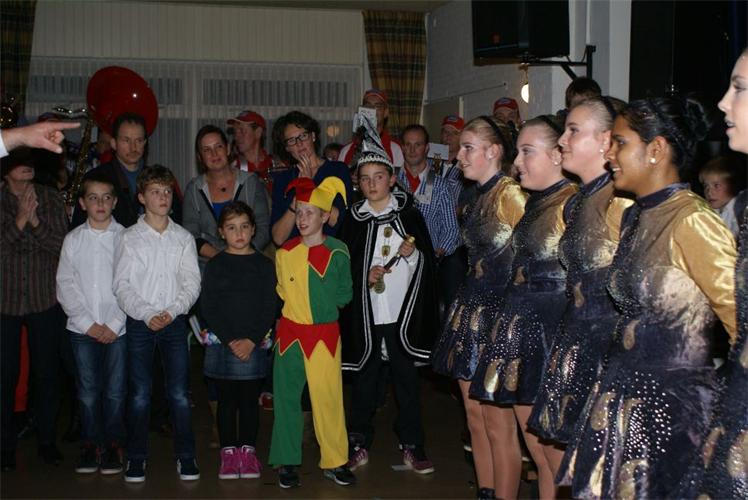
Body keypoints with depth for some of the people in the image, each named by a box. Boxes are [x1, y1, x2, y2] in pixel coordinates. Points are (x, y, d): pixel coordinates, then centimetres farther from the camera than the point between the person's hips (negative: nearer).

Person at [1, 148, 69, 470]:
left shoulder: (51, 199, 1)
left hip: (46, 301, 1)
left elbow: (63, 246, -5)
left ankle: (47, 440, 21)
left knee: (47, 373, 8)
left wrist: (35, 221, -18)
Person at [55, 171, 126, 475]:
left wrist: (114, 324, -9)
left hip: (118, 327, -1)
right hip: (83, 328, 1)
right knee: (88, 390, 4)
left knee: (115, 390, 1)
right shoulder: (73, 239, 6)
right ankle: (90, 444, 17)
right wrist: (89, 323, -5)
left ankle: (112, 445, 14)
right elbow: (65, 286, 3)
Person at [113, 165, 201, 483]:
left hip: (175, 321, 1)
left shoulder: (183, 238, 7)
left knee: (180, 393, 0)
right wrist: (146, 314, -14)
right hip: (139, 322, -1)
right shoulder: (129, 238, 3)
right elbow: (122, 286, -2)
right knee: (139, 394, 1)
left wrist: (172, 311, -11)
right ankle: (136, 457, 12)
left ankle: (185, 456, 9)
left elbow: (192, 283, 3)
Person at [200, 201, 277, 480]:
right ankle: (228, 452, 14)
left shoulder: (263, 265, 4)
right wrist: (230, 341, -11)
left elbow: (269, 308, 0)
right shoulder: (215, 265, 4)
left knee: (249, 400, 5)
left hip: (254, 345, 0)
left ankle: (248, 450, 15)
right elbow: (208, 308, -2)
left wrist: (251, 341, -11)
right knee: (226, 400, 6)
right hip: (221, 344, 0)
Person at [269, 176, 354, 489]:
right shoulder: (285, 252, 3)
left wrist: (322, 304, -5)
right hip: (290, 332, 2)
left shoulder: (337, 252, -4)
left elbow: (345, 294, 3)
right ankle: (287, 462, 15)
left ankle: (334, 462, 11)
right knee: (286, 397, 6)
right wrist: (298, 305, 4)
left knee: (328, 396, -1)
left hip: (324, 334, -2)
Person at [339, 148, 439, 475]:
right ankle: (359, 444, 17)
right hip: (366, 311, 1)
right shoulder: (353, 218, 6)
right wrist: (365, 274, -10)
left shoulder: (409, 214, 4)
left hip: (402, 310, -1)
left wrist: (412, 254, -16)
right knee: (365, 375, 7)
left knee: (406, 376, 4)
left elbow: (427, 260, 4)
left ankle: (411, 446, 12)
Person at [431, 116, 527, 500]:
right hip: (470, 305, 9)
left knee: (497, 418, -5)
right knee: (474, 411, 13)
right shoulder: (469, 198, 14)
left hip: (501, 309, -9)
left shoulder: (509, 193, -12)